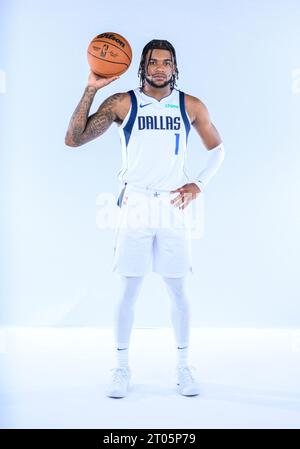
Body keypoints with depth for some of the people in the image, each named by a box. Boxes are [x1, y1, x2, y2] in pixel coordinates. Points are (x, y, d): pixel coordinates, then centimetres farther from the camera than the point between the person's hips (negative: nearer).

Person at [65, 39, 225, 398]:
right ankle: (122, 368, 19)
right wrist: (91, 89, -14)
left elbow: (217, 148, 17)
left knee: (177, 291, 6)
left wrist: (198, 184, 1)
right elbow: (73, 139, -7)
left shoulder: (191, 107, 5)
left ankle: (182, 366, 22)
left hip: (173, 206, 1)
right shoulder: (122, 103, 0)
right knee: (128, 291, 3)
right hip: (135, 205, -1)